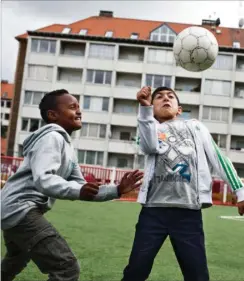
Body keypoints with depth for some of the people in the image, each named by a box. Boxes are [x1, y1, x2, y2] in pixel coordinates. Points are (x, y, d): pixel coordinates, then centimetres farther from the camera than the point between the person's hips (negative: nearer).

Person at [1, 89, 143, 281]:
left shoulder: (67, 146, 15)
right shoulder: (52, 136, -13)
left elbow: (81, 186, 15)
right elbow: (43, 179, -28)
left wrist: (117, 190, 3)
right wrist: (77, 191, -44)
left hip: (17, 211, 11)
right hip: (21, 209, -11)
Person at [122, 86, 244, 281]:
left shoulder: (195, 127, 19)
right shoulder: (150, 130, 15)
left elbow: (218, 158, 15)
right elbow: (150, 147, -10)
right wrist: (144, 107, -16)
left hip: (189, 211, 0)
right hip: (154, 210, 0)